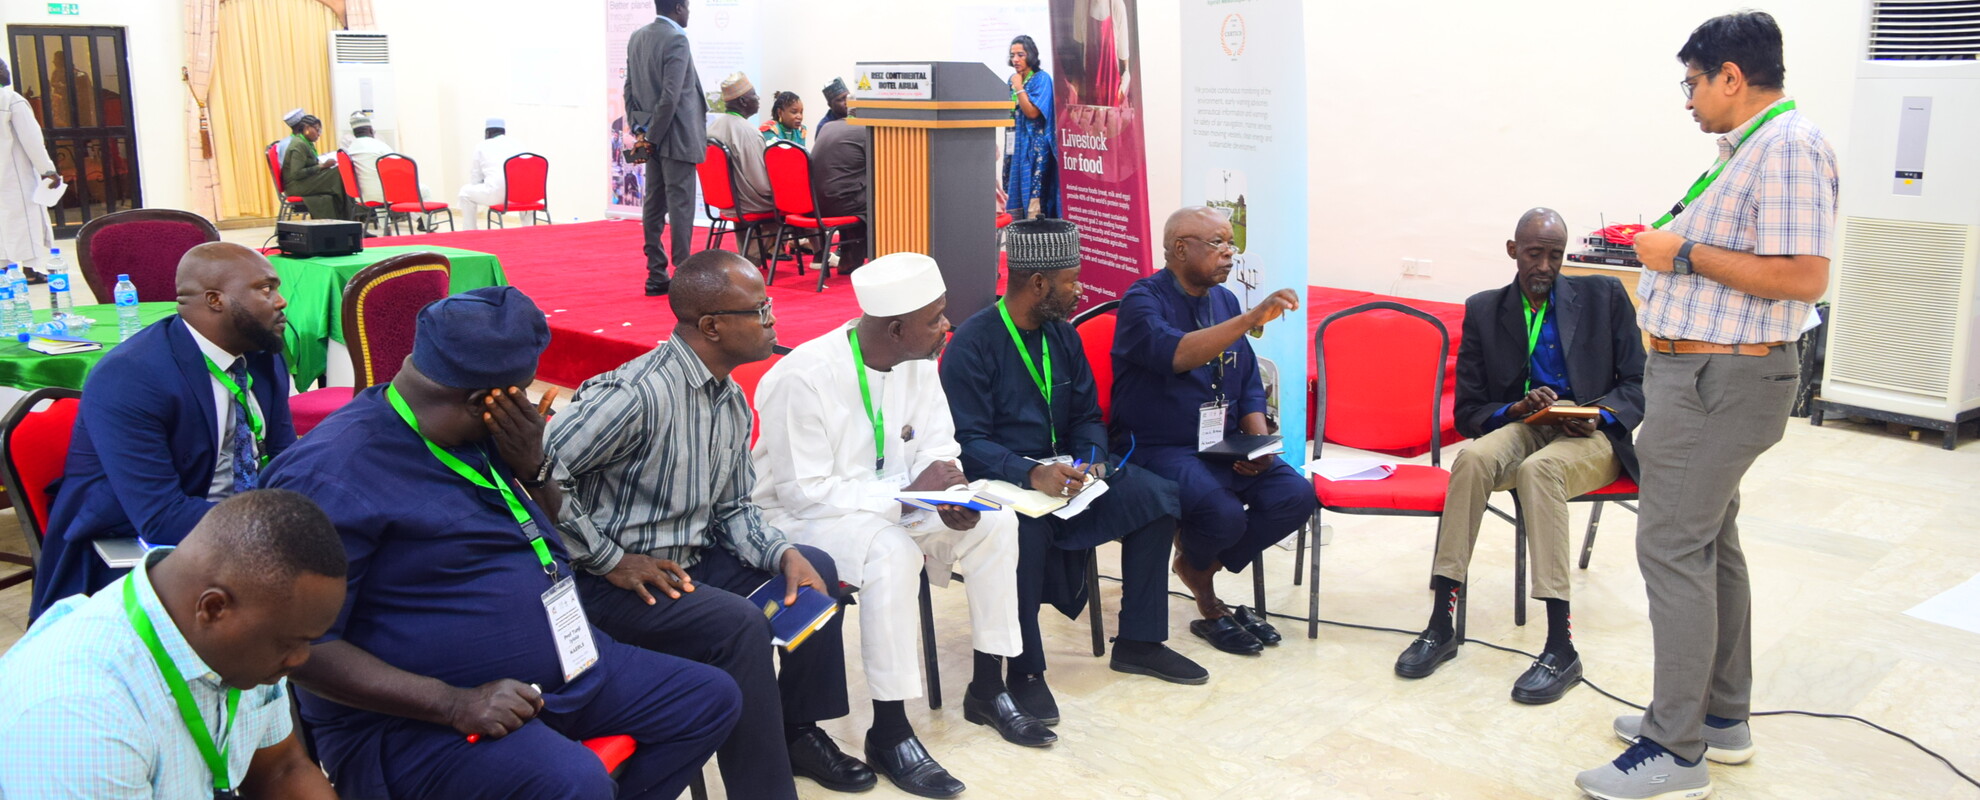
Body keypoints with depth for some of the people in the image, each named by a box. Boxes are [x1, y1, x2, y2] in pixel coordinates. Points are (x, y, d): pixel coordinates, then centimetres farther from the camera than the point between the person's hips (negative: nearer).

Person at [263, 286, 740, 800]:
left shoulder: (485, 432, 5)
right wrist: (456, 705, -28)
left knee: (712, 698, 8)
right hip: (416, 719, -9)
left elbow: (548, 529, 19)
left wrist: (533, 468, -5)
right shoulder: (334, 473, -20)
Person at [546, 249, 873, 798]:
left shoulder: (733, 402, 5)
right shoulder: (638, 394, -25)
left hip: (690, 561, 9)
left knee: (816, 568, 6)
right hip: (618, 585, -9)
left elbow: (734, 509, 11)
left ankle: (798, 730, 19)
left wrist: (785, 555, -8)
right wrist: (611, 561, -21)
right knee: (740, 624, -28)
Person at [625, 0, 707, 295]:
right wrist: (652, 136, -13)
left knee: (653, 205, 9)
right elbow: (671, 96, -20)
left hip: (653, 137, 8)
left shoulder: (637, 38, 11)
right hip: (676, 137, -8)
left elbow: (629, 88, 12)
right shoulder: (676, 40, -14)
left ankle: (656, 276, 13)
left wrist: (638, 128, 10)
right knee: (680, 207, -5)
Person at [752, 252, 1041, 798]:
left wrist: (951, 497, -22)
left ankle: (988, 690, 6)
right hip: (799, 514, -7)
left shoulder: (918, 362, -5)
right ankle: (889, 734, -22)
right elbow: (802, 492, -26)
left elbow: (938, 447, 2)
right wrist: (908, 494, -29)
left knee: (995, 523, -9)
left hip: (888, 502, 7)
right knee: (893, 552, -36)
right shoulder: (804, 377, -27)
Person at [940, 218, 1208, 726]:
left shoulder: (1062, 335, 10)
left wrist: (1093, 459, -10)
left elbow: (1086, 415, 13)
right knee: (1029, 521, -40)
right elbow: (969, 442, -19)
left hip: (1059, 470, 7)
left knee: (1156, 494, -10)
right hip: (999, 480, -7)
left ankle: (1138, 642, 2)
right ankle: (1024, 669, -23)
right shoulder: (973, 344, -13)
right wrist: (1031, 475, -35)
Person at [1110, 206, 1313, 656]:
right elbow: (1177, 354, -32)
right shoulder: (1143, 300, -10)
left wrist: (1258, 442, -2)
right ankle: (1195, 564, 8)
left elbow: (1249, 383, 16)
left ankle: (1198, 565, 6)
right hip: (1159, 448, -7)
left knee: (1295, 495, -15)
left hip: (1223, 446, 7)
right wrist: (1253, 318, -37)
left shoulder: (1224, 300, 13)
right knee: (1223, 513, -31)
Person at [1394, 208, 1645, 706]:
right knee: (1472, 458, -33)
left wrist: (1600, 414, -16)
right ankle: (1441, 625, -30)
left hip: (1590, 437, -2)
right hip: (1521, 428, 2)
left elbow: (1638, 384, 5)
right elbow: (1469, 412, 6)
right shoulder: (1484, 310, 9)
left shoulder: (1604, 297, 6)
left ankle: (1561, 648, -38)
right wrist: (1518, 408, -14)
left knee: (1539, 468, -36)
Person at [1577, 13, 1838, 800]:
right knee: (1710, 543, 16)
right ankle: (1722, 716, 28)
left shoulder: (1789, 146, -17)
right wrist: (1665, 243, 13)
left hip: (1717, 381, -11)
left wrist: (1686, 253, -20)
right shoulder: (1747, 147, 15)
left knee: (1673, 547, -9)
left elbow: (1803, 276, -25)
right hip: (1705, 374, 11)